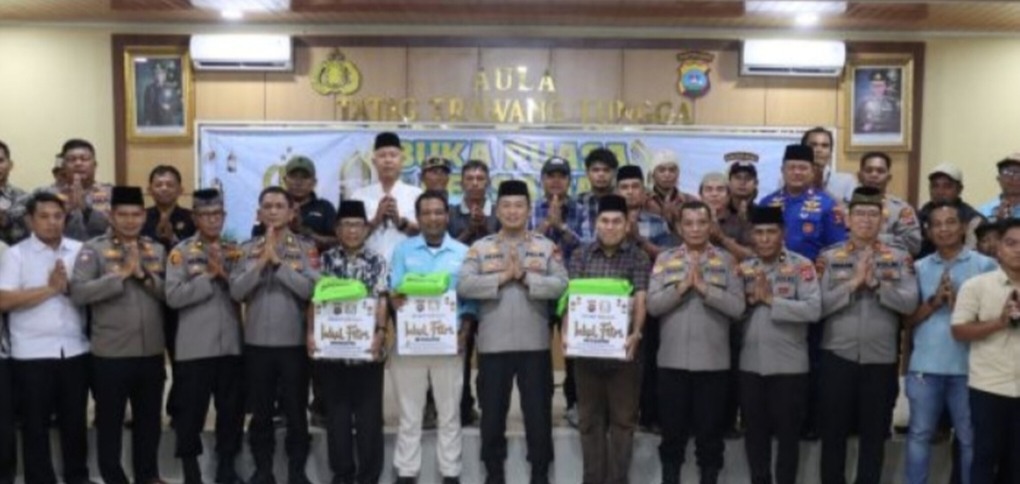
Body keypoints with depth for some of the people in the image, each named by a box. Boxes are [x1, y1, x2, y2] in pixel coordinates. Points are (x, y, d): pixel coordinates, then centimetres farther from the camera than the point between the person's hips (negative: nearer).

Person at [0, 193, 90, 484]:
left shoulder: (80, 250, 6)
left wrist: (69, 286, -13)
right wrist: (50, 288, -14)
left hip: (75, 349, 3)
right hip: (32, 353, -2)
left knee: (75, 419, 13)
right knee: (35, 424, 6)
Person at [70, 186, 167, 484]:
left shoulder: (157, 250, 8)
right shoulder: (93, 250, -5)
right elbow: (78, 293, -17)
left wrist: (143, 275, -12)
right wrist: (121, 275, -20)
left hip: (151, 352, 4)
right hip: (110, 354, -4)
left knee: (149, 419, 16)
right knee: (109, 421, 9)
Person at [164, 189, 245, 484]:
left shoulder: (235, 251, 10)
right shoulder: (181, 252, -1)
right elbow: (173, 296, -11)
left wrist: (225, 274, -12)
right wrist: (209, 276, -13)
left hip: (232, 345, 3)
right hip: (194, 347, -3)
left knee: (232, 408, 9)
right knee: (191, 411, 5)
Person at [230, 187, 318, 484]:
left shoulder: (306, 248, -1)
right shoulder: (247, 249, 6)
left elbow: (311, 289, -14)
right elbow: (236, 291, -4)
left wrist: (278, 261, -17)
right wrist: (262, 262, -14)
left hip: (294, 341, -2)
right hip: (257, 342, 2)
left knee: (296, 410, 6)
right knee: (260, 412, 10)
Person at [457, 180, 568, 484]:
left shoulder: (547, 247, 6)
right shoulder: (480, 248, 5)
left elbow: (560, 285, -6)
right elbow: (463, 286, -8)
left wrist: (525, 277, -15)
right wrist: (502, 277, -14)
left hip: (535, 344, 0)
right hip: (493, 344, 0)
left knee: (538, 410, 7)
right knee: (492, 411, 8)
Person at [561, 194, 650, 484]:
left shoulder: (638, 258, 1)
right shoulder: (581, 257, 7)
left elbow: (640, 301, -9)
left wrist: (635, 334, -25)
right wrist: (566, 332, -16)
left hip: (622, 348, -2)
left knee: (623, 417, 4)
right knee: (590, 417, 9)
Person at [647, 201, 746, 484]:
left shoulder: (726, 261, 1)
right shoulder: (665, 260, 4)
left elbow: (737, 307, -8)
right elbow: (653, 305, -5)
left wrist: (704, 288, -16)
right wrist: (682, 287, -16)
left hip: (713, 361, -1)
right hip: (672, 360, 1)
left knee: (710, 430, 9)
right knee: (672, 429, 11)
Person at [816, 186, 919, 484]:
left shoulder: (900, 259, 4)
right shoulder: (829, 258, 1)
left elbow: (910, 303, -8)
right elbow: (818, 306, -9)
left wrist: (876, 283, -18)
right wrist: (853, 283, -16)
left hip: (881, 358, 1)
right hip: (838, 356, -1)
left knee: (875, 433, 11)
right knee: (833, 431, 7)